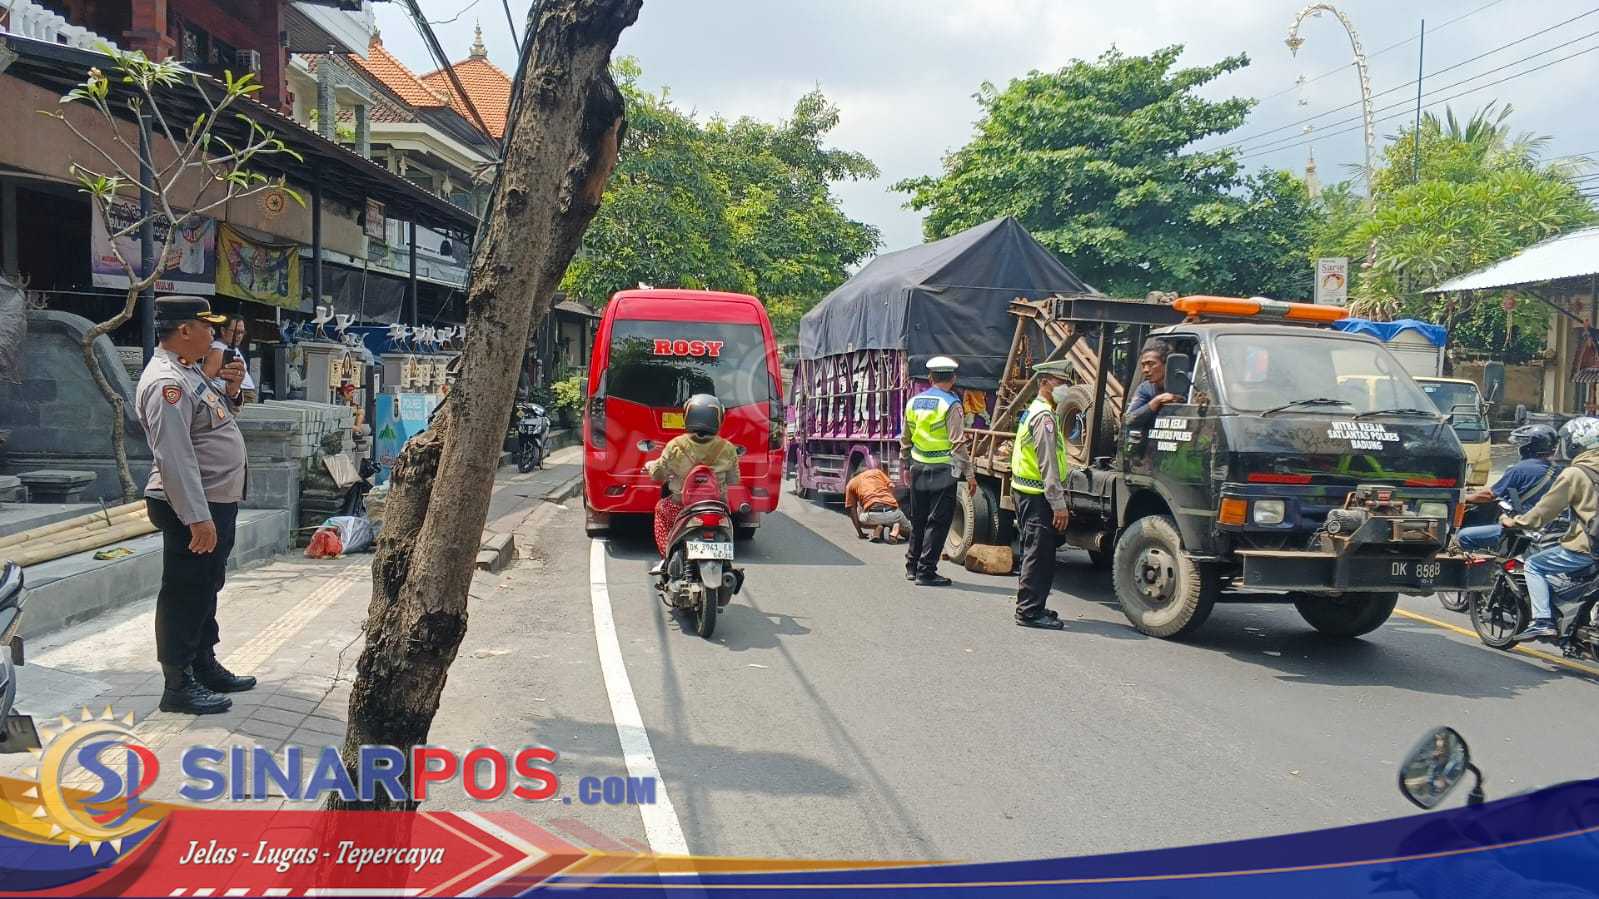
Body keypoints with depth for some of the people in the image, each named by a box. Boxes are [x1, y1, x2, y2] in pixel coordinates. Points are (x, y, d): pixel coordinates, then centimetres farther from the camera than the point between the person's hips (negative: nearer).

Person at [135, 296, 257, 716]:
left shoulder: (189, 372, 12)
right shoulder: (166, 382, -20)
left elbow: (211, 421, 25)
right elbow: (174, 457, -26)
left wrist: (228, 389, 7)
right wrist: (198, 518, -29)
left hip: (217, 501, 11)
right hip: (193, 508, -10)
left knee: (205, 588, 19)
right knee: (185, 594, -2)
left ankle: (205, 667, 32)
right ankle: (179, 685, 7)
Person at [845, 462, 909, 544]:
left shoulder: (851, 484, 21)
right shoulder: (877, 471, 24)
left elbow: (852, 509, 17)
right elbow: (891, 486, 13)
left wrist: (860, 533, 23)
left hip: (872, 515, -1)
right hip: (892, 511, 1)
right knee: (907, 529, 32)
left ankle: (878, 527, 7)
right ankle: (895, 528, -2)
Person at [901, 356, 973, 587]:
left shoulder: (914, 402, 7)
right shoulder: (951, 404, -11)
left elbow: (905, 439, 15)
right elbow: (957, 444, -16)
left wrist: (905, 465, 26)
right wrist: (969, 474, -12)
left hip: (918, 467, 6)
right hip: (943, 470, -6)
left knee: (918, 519, 17)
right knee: (937, 522, 0)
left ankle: (912, 567, 26)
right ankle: (926, 572, 0)